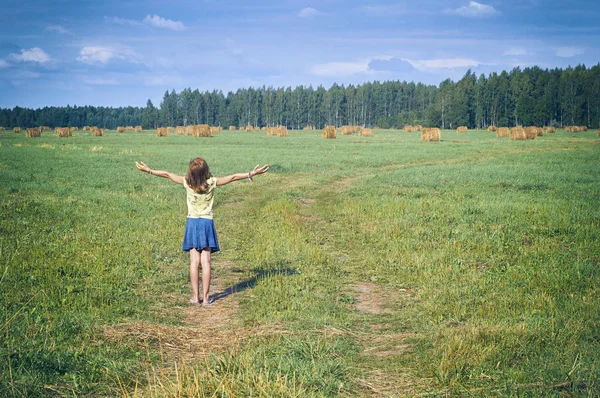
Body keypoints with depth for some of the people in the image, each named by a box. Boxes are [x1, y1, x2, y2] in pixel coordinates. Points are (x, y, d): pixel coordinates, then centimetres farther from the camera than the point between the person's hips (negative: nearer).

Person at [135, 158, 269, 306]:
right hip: (207, 223, -1)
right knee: (205, 261, -1)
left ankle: (195, 297, 2)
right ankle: (205, 297, -1)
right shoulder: (211, 182, -11)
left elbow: (167, 174, 1)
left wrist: (148, 170, 12)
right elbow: (233, 177, -8)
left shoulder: (187, 183, -8)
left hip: (192, 222, 1)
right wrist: (252, 174, -1)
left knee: (194, 262, 2)